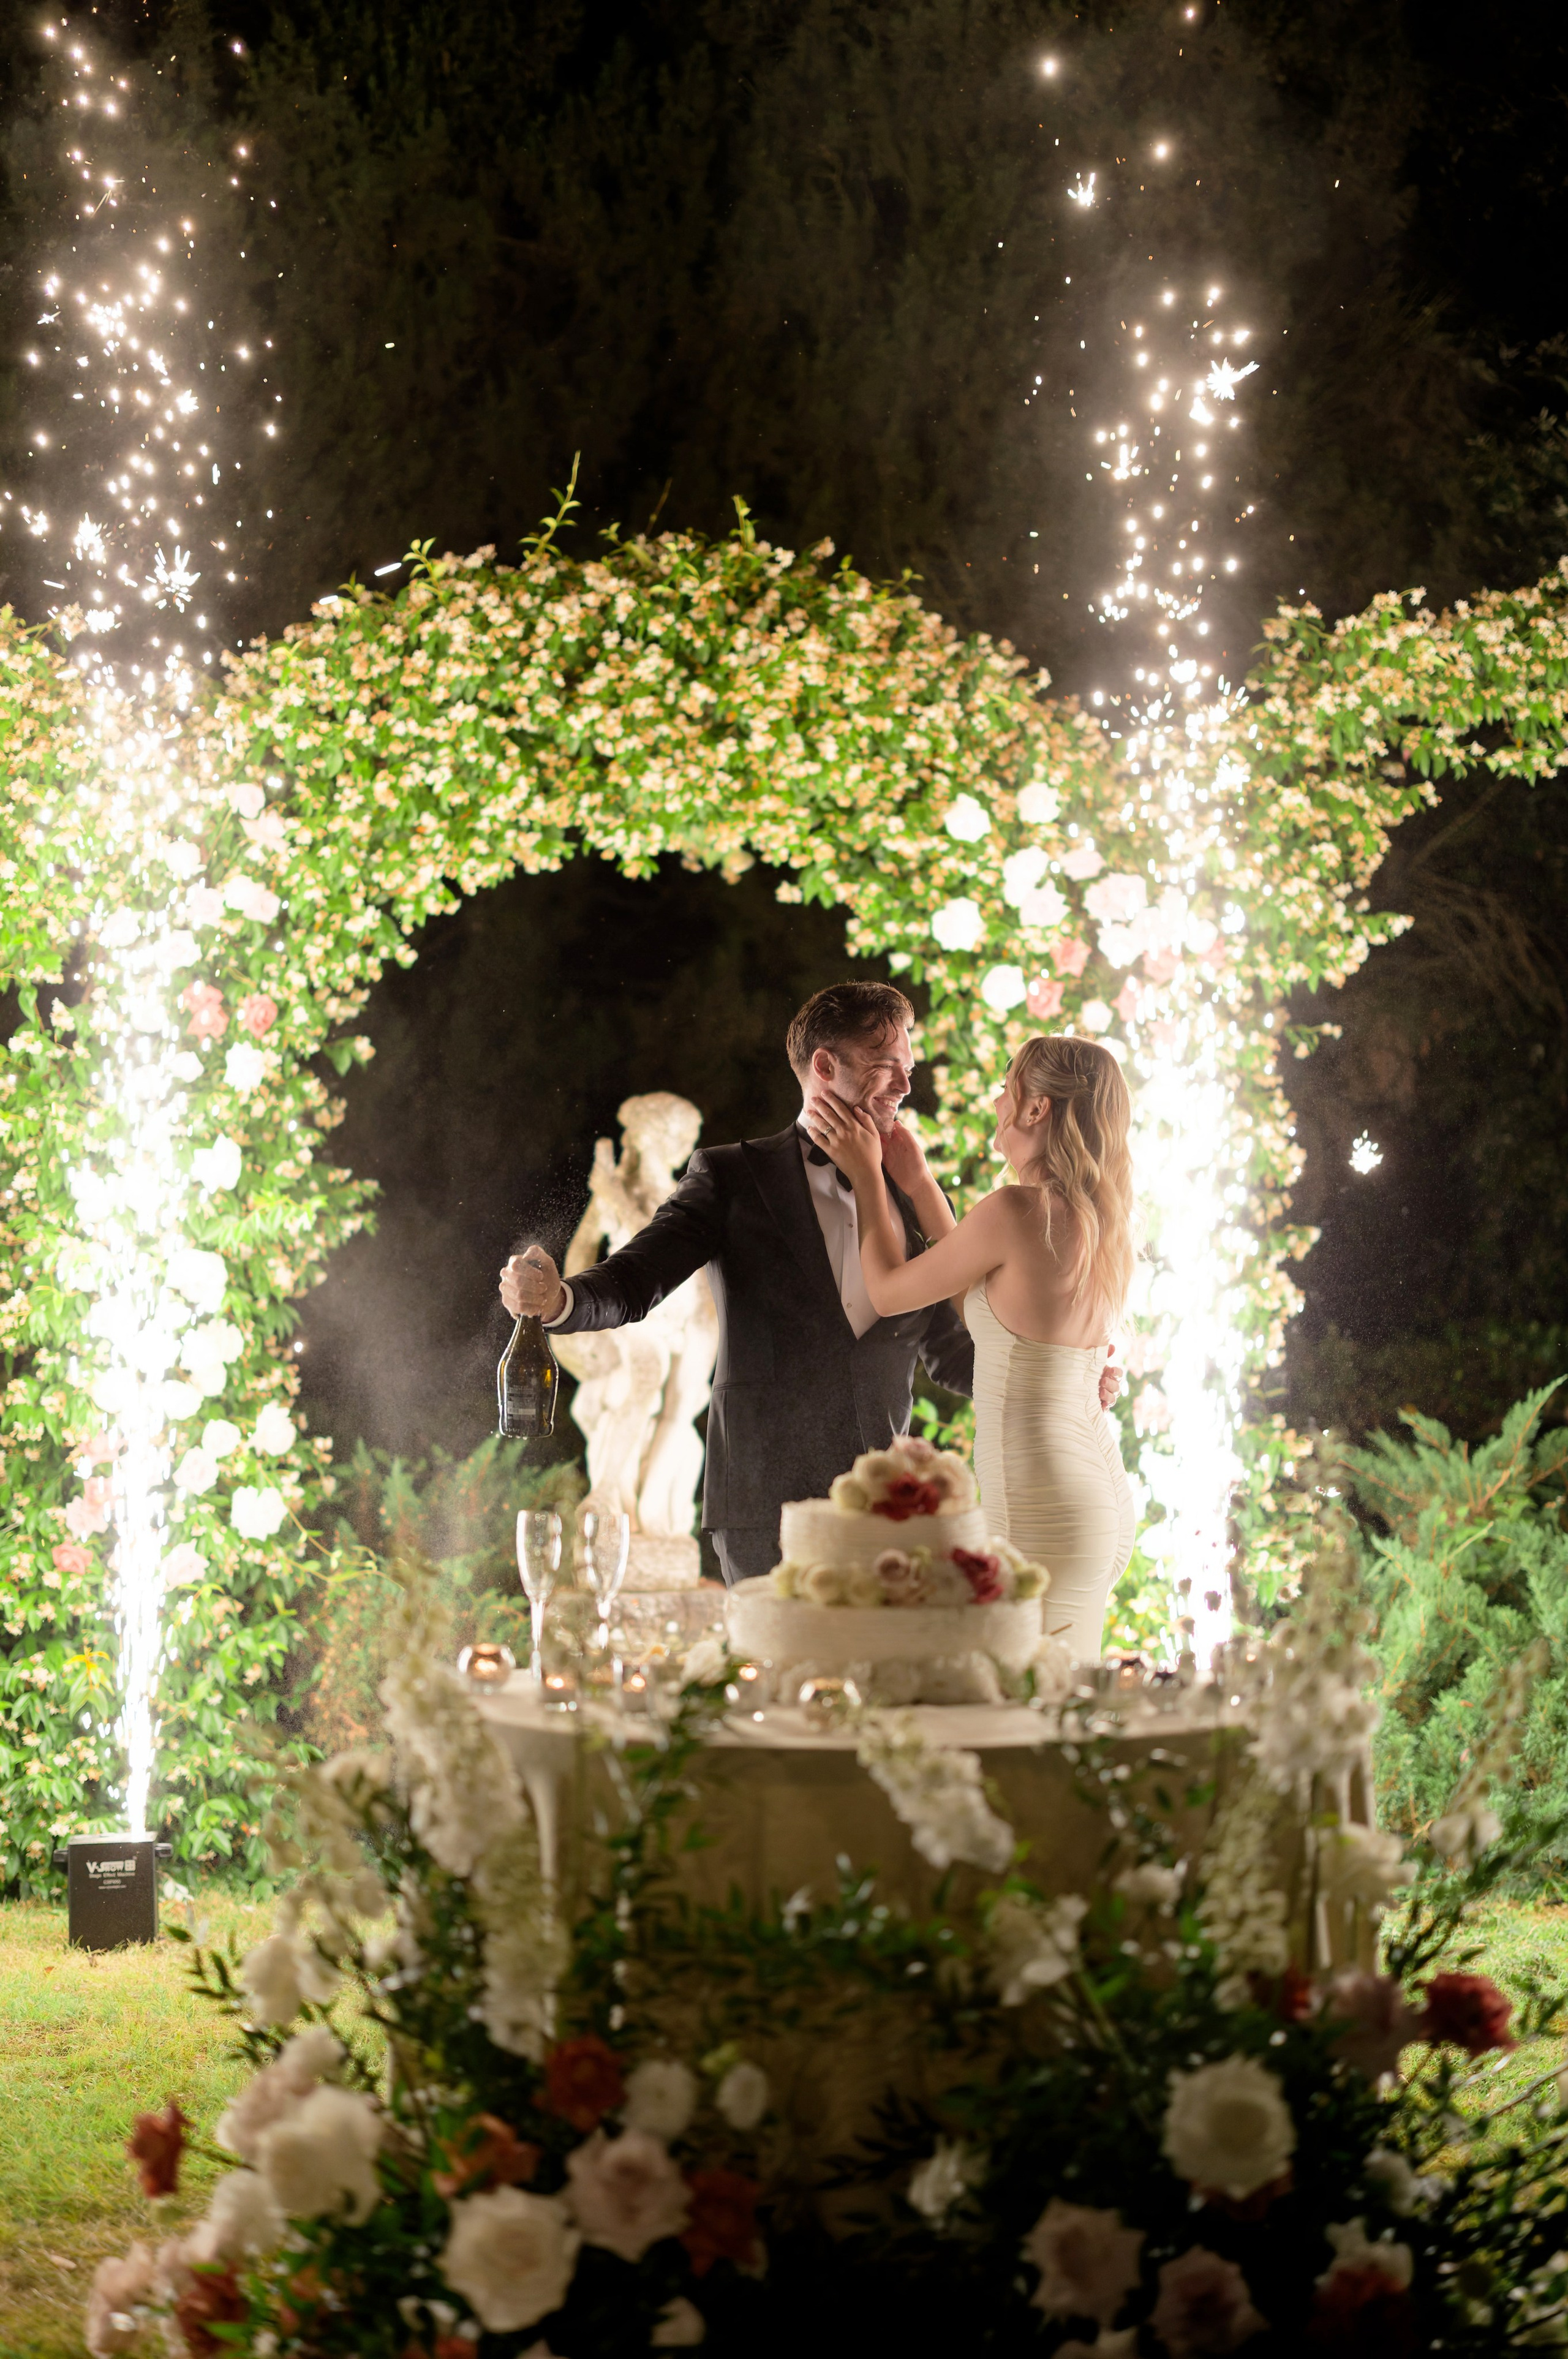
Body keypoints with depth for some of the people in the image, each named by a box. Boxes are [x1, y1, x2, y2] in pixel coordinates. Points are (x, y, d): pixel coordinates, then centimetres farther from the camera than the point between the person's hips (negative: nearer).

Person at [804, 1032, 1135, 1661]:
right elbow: (982, 1301, 20)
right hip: (1102, 1496, 9)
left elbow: (889, 1291, -3)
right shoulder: (1102, 1219, 8)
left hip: (1040, 1512, -9)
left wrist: (865, 1174, 10)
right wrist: (916, 1179, 24)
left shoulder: (1016, 1210, -16)